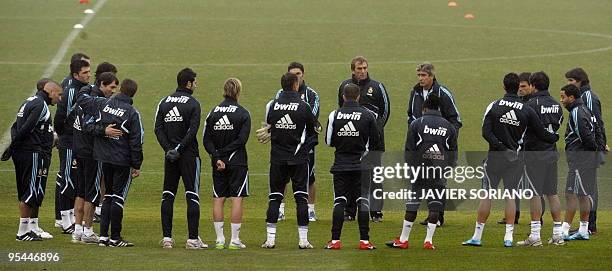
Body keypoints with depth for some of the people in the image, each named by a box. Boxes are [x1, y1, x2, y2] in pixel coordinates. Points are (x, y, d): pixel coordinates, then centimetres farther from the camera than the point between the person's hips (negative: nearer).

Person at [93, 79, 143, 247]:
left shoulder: (105, 105, 2)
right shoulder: (131, 113, -12)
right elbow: (136, 141, -11)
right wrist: (136, 165, -6)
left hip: (104, 158, 5)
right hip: (122, 160, -5)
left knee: (108, 196, 15)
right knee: (118, 197, 0)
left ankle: (103, 235, 12)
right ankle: (115, 238, 1)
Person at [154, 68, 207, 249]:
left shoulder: (164, 103, 9)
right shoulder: (193, 104, -6)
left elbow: (158, 129, 2)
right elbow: (192, 131, -15)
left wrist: (169, 149, -4)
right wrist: (179, 149, -12)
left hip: (170, 155, 5)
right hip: (189, 155, -4)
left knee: (168, 195, 8)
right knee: (192, 195, -2)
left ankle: (166, 237, 4)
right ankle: (193, 238, -6)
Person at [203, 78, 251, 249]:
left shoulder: (213, 113, 5)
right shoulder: (242, 113, -6)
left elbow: (207, 140, -1)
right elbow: (241, 140, -13)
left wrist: (217, 156, -8)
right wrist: (223, 153, -9)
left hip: (218, 164, 4)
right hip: (237, 162, -4)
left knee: (218, 199, 7)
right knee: (237, 199, -1)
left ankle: (219, 240, 7)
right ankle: (234, 240, -3)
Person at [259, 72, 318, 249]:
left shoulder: (272, 105, 0)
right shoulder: (303, 106, -6)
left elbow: (267, 129, 10)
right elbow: (312, 132, 3)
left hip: (277, 159, 2)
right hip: (299, 158, -2)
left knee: (274, 197, 6)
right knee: (301, 197, 2)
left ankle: (270, 238, 1)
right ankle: (303, 239, -1)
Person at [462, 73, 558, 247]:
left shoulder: (494, 107, -3)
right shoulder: (527, 110, -2)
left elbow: (486, 132, -11)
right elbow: (541, 133, 3)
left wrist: (498, 145, -11)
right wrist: (556, 137, 20)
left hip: (496, 156, -1)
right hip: (515, 157, 1)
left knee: (487, 195, 3)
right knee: (510, 195, 7)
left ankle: (477, 236, 5)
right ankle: (508, 237, 1)